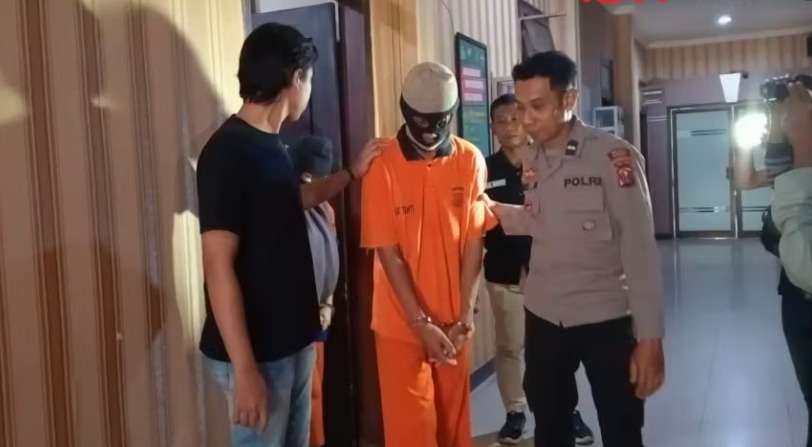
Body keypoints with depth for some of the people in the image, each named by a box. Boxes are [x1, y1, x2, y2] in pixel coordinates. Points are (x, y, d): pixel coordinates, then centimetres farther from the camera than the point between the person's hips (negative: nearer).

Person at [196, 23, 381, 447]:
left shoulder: (271, 145, 8)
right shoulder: (228, 151, -19)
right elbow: (218, 265, -23)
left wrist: (353, 172, 27)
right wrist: (245, 369, -24)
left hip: (293, 341, 9)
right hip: (256, 353, -9)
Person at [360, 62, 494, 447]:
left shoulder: (471, 160, -4)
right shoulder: (383, 166, -12)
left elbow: (473, 242, -2)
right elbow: (388, 253, -12)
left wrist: (464, 317, -7)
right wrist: (422, 323, -15)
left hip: (452, 318, 3)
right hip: (401, 322, -2)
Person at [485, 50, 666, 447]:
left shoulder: (615, 157, -15)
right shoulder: (530, 161, 3)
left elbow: (640, 248, -16)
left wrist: (650, 336, -18)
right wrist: (491, 210, 1)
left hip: (605, 319, -5)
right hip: (543, 318, 5)